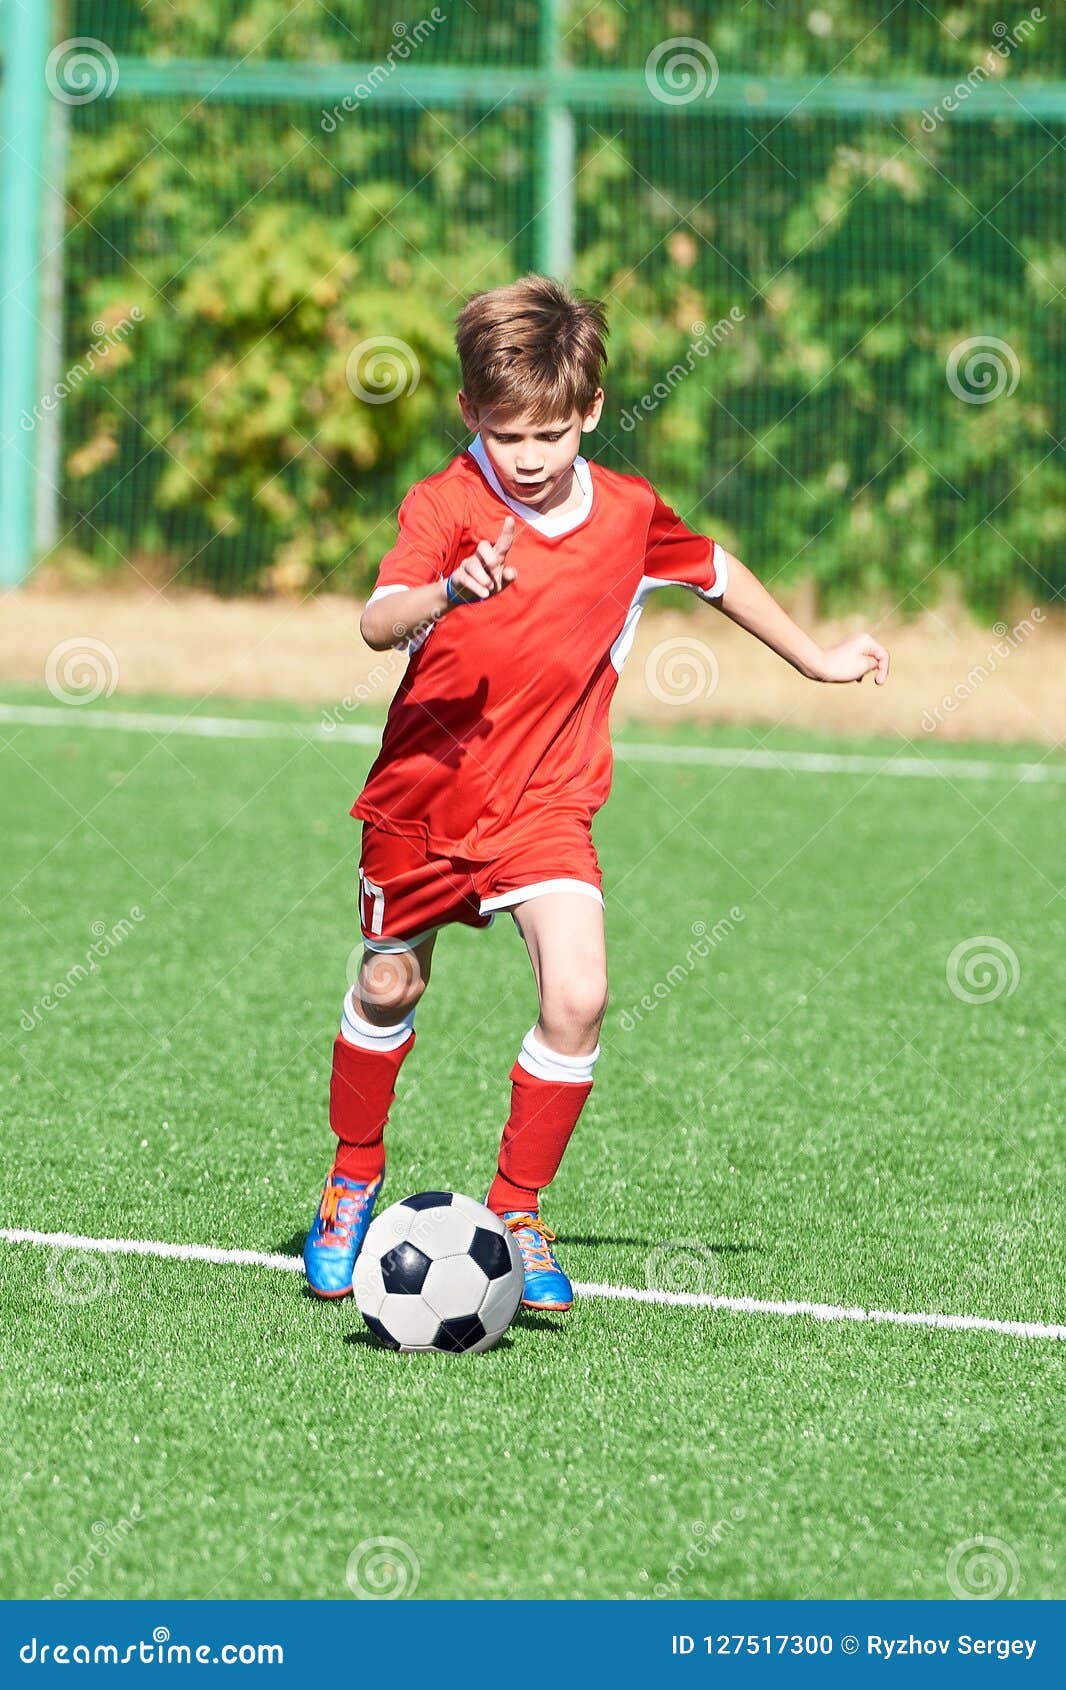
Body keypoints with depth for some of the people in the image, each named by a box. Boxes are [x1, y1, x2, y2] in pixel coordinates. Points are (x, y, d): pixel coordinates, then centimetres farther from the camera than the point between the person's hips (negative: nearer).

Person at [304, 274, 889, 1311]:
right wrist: (448, 593, -57)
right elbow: (378, 624, -36)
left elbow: (715, 573, 14)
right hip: (425, 789, -1)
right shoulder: (445, 506, -19)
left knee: (578, 997, -17)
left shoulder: (629, 515, -7)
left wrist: (815, 661, 25)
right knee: (388, 991, 15)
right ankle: (354, 1185, 40)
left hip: (547, 798, 1)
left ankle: (518, 1213, 0)